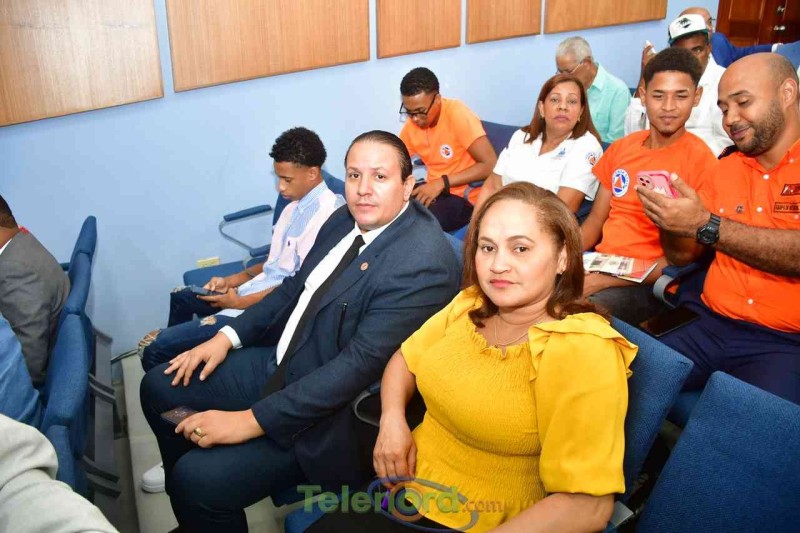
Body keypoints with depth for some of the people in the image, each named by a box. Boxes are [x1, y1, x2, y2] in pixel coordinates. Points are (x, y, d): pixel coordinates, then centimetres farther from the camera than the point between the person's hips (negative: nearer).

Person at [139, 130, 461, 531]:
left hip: (333, 412, -9)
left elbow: (360, 364, -28)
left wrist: (251, 420, -26)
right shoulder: (346, 219, 2)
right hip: (282, 365, 9)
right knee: (159, 387, 12)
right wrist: (228, 336, 3)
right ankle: (187, 500, 34)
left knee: (198, 479, -21)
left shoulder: (423, 260, -25)